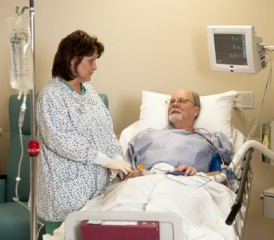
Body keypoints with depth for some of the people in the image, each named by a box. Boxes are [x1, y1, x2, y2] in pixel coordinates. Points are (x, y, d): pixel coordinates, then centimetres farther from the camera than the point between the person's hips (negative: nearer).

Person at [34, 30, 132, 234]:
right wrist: (107, 160, -20)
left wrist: (119, 160, -4)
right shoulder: (51, 96, -11)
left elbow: (107, 130, 12)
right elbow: (63, 141, -20)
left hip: (96, 184, 7)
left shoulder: (88, 90, 12)